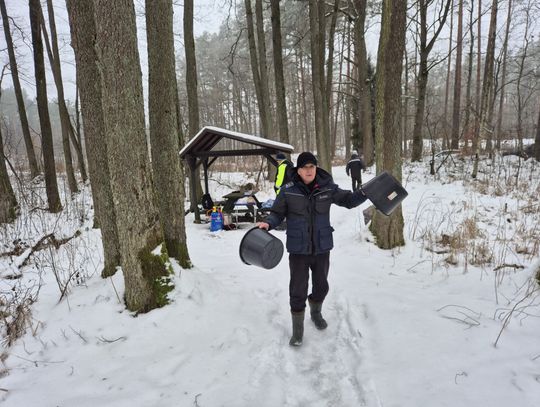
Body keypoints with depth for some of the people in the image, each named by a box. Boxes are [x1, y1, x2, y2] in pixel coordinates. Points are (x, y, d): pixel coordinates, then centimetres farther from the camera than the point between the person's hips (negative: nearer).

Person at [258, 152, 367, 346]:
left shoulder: (327, 188, -5)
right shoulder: (288, 190, -10)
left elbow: (347, 200, 2)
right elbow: (277, 213, -1)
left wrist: (364, 193, -16)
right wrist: (268, 223, -21)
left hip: (322, 247, 3)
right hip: (298, 249, -3)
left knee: (321, 285, 21)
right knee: (298, 290, 1)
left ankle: (316, 312, 50)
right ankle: (297, 330, 21)